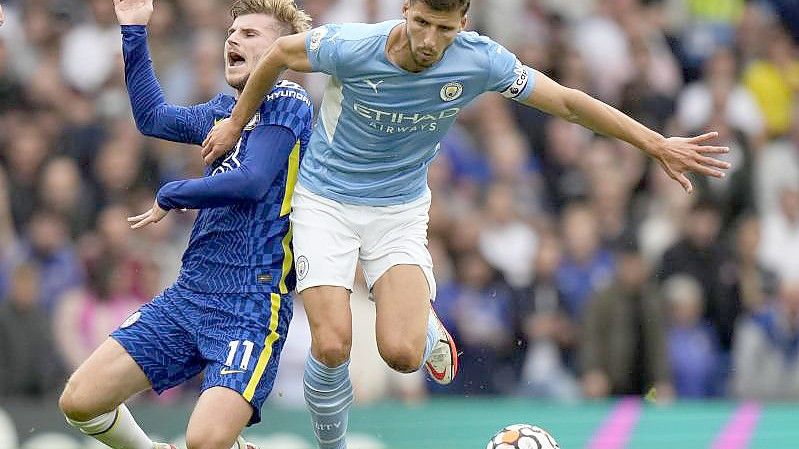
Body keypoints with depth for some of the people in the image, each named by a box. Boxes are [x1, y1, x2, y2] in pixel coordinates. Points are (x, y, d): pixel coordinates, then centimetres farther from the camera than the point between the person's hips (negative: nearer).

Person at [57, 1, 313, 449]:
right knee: (80, 401, -2)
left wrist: (170, 196, -4)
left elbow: (252, 181, -17)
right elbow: (152, 116, 33)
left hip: (252, 306, -7)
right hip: (188, 294, 7)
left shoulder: (287, 102, -5)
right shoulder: (223, 110, 17)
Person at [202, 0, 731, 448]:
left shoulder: (480, 60, -17)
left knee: (402, 353, -18)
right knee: (331, 346, -17)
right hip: (325, 201, -1)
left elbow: (568, 101, -8)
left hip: (400, 209, 1)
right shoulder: (351, 47, -23)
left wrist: (657, 144, -8)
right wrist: (236, 123, 8)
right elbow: (279, 53, -3)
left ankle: (424, 327, 21)